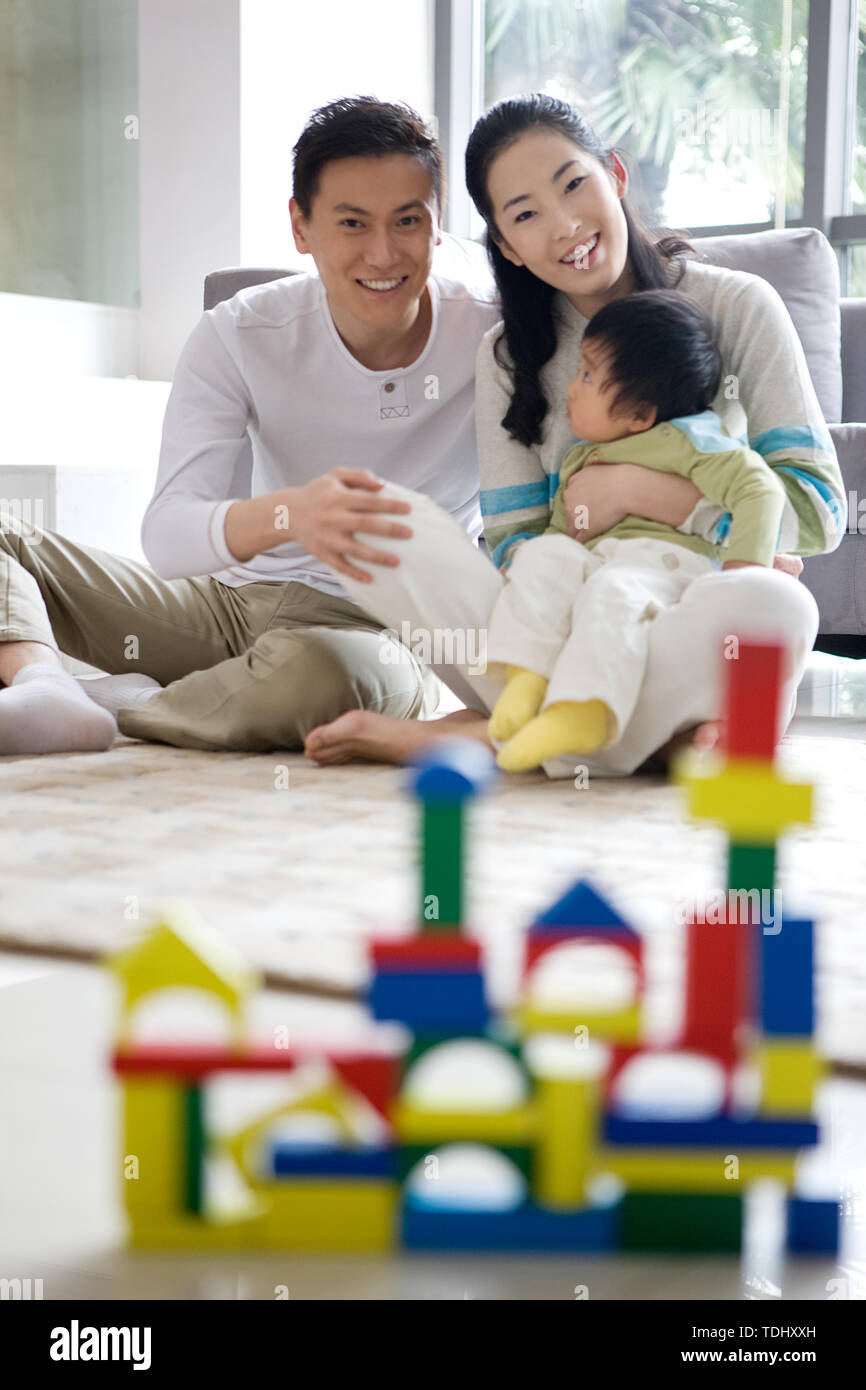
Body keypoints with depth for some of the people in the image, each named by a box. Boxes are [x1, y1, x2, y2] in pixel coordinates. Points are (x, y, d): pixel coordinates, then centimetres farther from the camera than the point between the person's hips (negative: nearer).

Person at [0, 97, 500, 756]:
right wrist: (289, 514, -43)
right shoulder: (239, 337, -9)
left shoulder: (490, 329, -12)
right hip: (238, 602, 3)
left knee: (319, 667, -41)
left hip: (393, 634, -3)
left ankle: (126, 705, -16)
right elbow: (166, 536, -21)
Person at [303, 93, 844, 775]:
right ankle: (661, 732, -27)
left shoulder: (736, 306, 4)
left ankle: (469, 738, -26)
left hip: (697, 652, -2)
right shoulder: (507, 356, 12)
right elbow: (513, 543, 2)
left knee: (777, 608, -38)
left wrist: (629, 488, -10)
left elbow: (818, 512, -2)